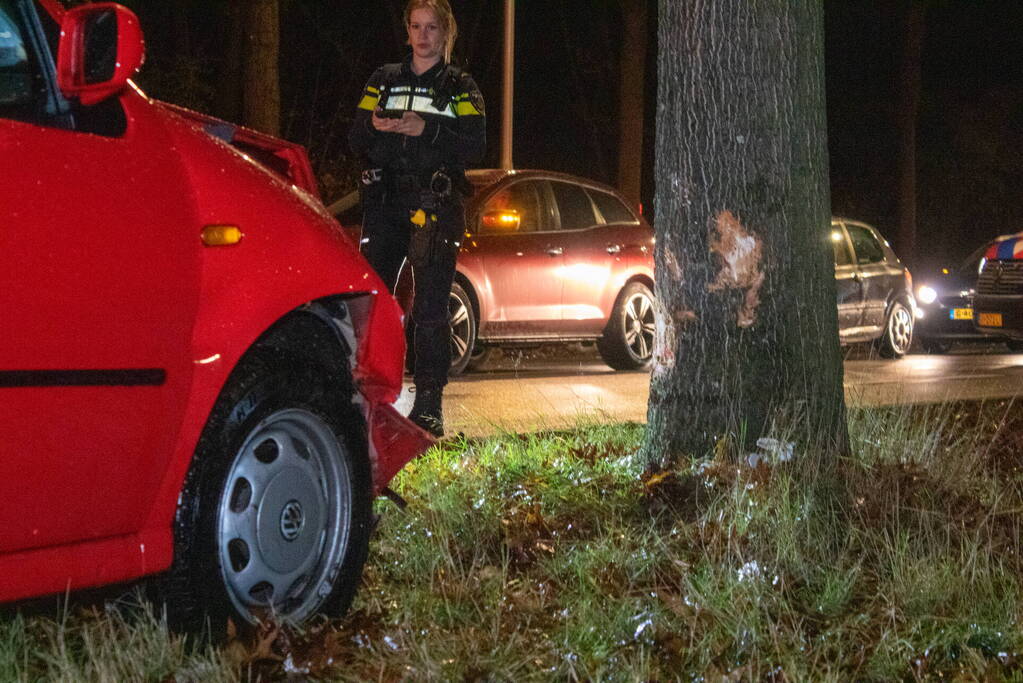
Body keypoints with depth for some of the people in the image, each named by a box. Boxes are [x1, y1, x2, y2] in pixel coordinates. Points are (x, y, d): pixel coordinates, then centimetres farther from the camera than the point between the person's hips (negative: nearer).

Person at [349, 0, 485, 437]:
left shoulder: (460, 88, 10)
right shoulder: (384, 80, 17)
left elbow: (475, 146, -4)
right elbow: (355, 141, 11)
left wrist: (427, 130, -17)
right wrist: (373, 126, -12)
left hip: (435, 204, -2)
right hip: (384, 202, 2)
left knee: (430, 309, -6)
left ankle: (428, 406, -4)